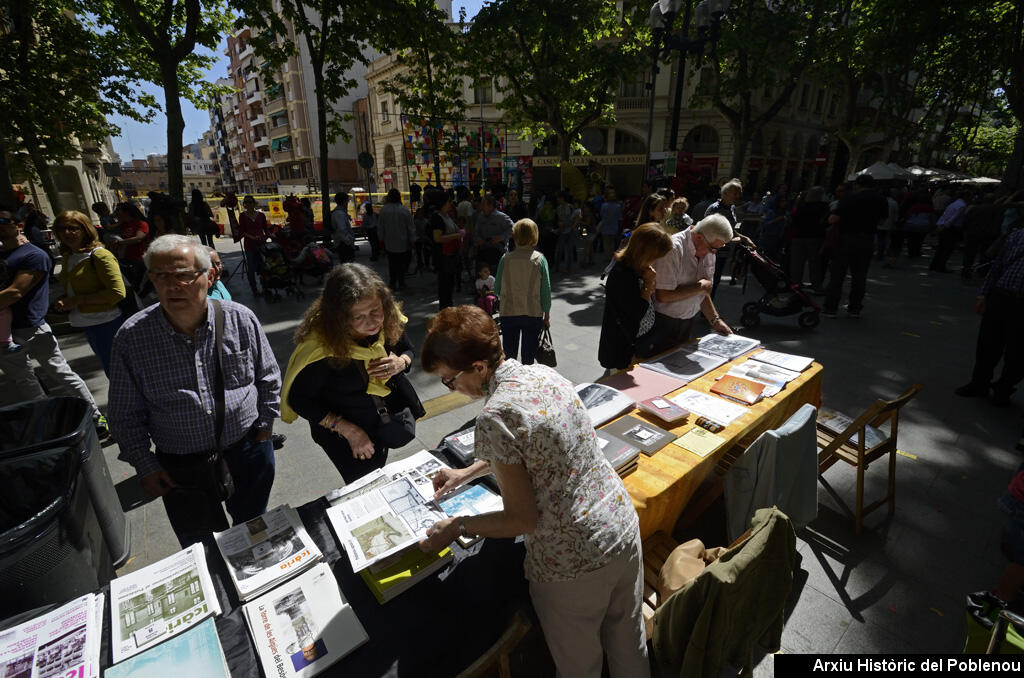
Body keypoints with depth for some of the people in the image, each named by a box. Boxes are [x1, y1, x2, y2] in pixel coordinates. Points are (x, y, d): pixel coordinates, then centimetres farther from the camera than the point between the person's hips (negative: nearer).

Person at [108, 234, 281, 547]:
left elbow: (269, 378, 3)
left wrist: (264, 427, 2)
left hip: (248, 453, 1)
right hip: (182, 469, 0)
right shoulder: (131, 337, -10)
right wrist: (144, 465, -2)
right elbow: (126, 415, 0)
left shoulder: (241, 319, -9)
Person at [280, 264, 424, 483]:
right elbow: (299, 400, -20)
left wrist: (400, 363, -25)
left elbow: (407, 349, -1)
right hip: (342, 432, -5)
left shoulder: (388, 320, -21)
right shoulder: (320, 347, -34)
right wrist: (349, 430, -23)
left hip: (388, 413, 5)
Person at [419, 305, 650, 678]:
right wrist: (467, 472, 20)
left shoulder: (494, 417, -27)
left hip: (572, 564, -7)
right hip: (624, 528, 7)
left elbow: (522, 518, -18)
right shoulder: (544, 373, -3)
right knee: (629, 644, 30)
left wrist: (456, 528, -4)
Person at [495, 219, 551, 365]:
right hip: (533, 314, 0)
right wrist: (547, 315, 5)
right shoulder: (539, 259, -9)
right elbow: (546, 289, -6)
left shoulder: (506, 259, -8)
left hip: (508, 313, 1)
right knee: (529, 355, 11)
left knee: (509, 354, 14)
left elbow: (497, 288, -3)